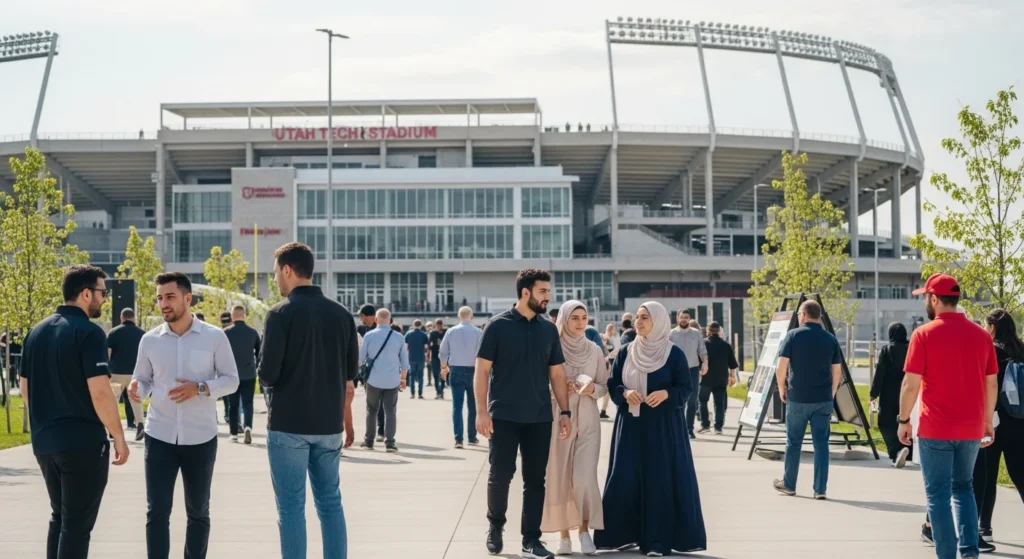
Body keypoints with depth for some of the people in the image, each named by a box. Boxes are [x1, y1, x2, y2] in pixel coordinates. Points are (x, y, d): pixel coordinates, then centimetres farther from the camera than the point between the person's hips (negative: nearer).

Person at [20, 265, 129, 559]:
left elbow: (25, 388, 16)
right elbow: (99, 393, -20)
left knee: (59, 516, 20)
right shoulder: (88, 332, -14)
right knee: (77, 523, -1)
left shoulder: (37, 331, 10)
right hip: (82, 441, -7)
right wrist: (119, 437, -11)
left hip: (44, 441, 7)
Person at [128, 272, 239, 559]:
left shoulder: (214, 337, -3)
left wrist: (200, 389, -18)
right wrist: (137, 390, -16)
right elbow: (144, 380, 8)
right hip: (159, 437, 1)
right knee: (156, 512, -3)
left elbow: (231, 380, -1)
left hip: (201, 439, -1)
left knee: (198, 512, 12)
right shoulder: (150, 340, 3)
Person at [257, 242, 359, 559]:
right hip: (329, 424, 5)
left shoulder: (281, 313, -11)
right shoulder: (341, 313, 5)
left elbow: (268, 374, -14)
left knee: (291, 506, 2)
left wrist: (264, 374, 8)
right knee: (330, 503, 13)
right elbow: (350, 372, 8)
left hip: (289, 425, -5)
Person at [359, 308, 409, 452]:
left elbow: (361, 358, 0)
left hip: (374, 379, -1)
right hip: (392, 380, 1)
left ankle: (368, 442, 16)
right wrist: (403, 378, 20)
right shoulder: (398, 337, 0)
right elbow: (404, 360, 7)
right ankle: (389, 443, -3)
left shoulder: (369, 335, -6)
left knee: (371, 411, 12)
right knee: (390, 411, 5)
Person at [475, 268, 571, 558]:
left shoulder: (549, 329, 7)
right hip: (504, 416, -3)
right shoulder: (498, 325, -5)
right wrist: (481, 411, -12)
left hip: (540, 417, 3)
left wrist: (565, 411, 4)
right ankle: (495, 525, 26)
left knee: (535, 479, 3)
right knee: (500, 474, 1)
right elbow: (482, 370, -5)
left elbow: (557, 374, 11)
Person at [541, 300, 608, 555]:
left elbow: (604, 386, 10)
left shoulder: (595, 351, 5)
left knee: (584, 477, -10)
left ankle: (585, 529, 4)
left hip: (587, 421, 1)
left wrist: (592, 389, -11)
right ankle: (564, 534, 9)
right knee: (559, 478, 0)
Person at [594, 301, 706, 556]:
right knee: (626, 479, 0)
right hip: (631, 424, 3)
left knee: (661, 479, -4)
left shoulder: (674, 353, -3)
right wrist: (625, 393, -12)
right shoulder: (625, 352, 7)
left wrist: (666, 394, -21)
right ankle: (626, 534, 11)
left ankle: (658, 539, 1)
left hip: (663, 425, -3)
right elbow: (612, 384, 9)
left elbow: (686, 388, -2)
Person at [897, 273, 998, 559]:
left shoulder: (924, 334, -9)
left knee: (938, 493, 4)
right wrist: (987, 421, 17)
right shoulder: (981, 335, 3)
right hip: (971, 428, 4)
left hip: (935, 428, -4)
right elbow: (992, 384, 7)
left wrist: (903, 420, 0)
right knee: (963, 488, 19)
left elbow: (911, 384, -11)